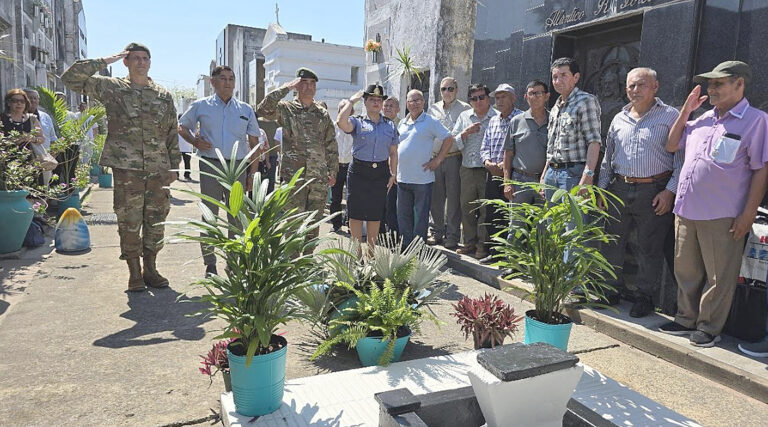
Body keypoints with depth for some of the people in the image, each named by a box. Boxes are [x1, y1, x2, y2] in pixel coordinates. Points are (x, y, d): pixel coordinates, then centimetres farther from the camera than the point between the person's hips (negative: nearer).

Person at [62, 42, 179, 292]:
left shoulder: (164, 96, 12)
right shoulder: (111, 89, 6)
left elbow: (173, 133, 14)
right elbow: (70, 78, -1)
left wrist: (173, 166, 9)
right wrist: (105, 61, -1)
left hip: (158, 169, 2)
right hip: (126, 168, -2)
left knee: (156, 221, 6)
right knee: (129, 222, 1)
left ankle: (151, 269, 19)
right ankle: (134, 273, 13)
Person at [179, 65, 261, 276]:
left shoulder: (246, 110, 11)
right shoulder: (201, 106, 7)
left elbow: (254, 142, 13)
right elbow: (181, 127, 17)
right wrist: (195, 141, -5)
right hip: (210, 166, -1)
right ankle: (210, 264, 11)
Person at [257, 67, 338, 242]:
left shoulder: (323, 114, 13)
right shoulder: (285, 109, 2)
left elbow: (331, 145, 15)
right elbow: (263, 110, -18)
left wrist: (332, 172, 10)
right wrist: (286, 88, -14)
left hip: (319, 178, 4)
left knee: (314, 223, 10)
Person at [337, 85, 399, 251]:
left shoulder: (390, 125, 12)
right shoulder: (357, 122, 1)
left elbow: (393, 153, 14)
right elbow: (341, 122, -21)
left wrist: (393, 174, 6)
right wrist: (351, 101, -9)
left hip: (381, 173, 3)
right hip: (359, 171, -2)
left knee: (375, 215, 8)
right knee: (356, 213, 1)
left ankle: (371, 251, 21)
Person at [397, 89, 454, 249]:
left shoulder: (431, 122, -4)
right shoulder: (402, 123, 14)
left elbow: (449, 139, -4)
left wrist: (437, 160, -9)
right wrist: (394, 162, 14)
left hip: (422, 177, -6)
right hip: (402, 177, 6)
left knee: (421, 216, 2)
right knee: (403, 214, 12)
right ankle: (405, 246, 24)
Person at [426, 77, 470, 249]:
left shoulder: (465, 109, 2)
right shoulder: (433, 108, 15)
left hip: (454, 158, -4)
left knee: (453, 198, -1)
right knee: (435, 197, 7)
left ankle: (452, 236, 7)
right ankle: (437, 232, 20)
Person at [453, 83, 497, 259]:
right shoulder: (464, 117, 12)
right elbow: (453, 143, 9)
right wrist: (465, 133, -7)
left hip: (488, 170, -4)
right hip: (467, 170, 4)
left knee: (486, 209, 0)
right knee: (467, 208, 9)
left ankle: (483, 245, 11)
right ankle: (470, 242, 22)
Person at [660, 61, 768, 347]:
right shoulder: (703, 119, 14)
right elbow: (672, 145, 23)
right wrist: (685, 112, 13)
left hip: (721, 216, -6)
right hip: (686, 211, 7)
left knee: (719, 276, 5)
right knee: (685, 270, 15)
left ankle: (709, 327, 18)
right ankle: (686, 320, 29)